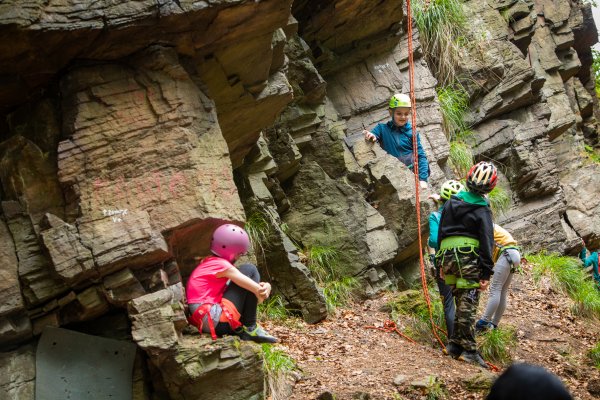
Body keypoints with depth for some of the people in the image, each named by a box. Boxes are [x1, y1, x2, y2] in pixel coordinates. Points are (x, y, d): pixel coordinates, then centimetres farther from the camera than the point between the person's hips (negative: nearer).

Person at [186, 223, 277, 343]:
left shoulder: (209, 262, 21)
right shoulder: (222, 265, -7)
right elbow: (257, 289, -12)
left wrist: (264, 287, -3)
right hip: (220, 321, -10)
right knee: (249, 270, -1)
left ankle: (239, 329, 5)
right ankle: (250, 328, -4)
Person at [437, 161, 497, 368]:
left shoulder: (451, 202, 10)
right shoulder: (482, 210, -6)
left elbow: (440, 232, 14)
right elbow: (486, 242, -10)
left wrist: (441, 262, 20)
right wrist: (486, 273, -9)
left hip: (447, 256, 6)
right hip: (469, 259, -5)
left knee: (461, 303, 18)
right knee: (468, 305, -3)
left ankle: (454, 344, 18)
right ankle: (468, 350, -2)